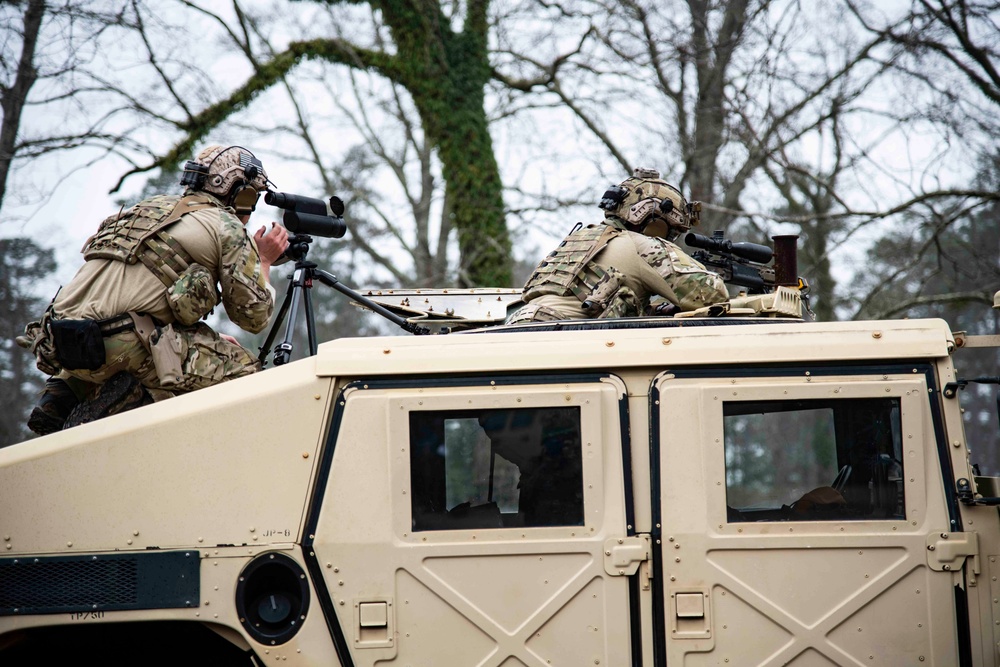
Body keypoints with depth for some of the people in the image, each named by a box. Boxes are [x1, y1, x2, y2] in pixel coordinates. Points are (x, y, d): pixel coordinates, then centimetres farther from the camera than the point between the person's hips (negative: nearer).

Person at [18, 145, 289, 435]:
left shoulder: (154, 205, 29)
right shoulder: (228, 226, 8)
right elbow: (254, 317, 10)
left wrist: (212, 342, 36)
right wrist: (264, 261, 27)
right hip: (120, 343, -7)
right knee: (244, 371, 3)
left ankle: (64, 395, 12)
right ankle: (138, 398, -15)